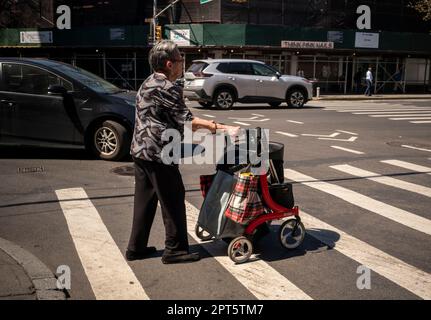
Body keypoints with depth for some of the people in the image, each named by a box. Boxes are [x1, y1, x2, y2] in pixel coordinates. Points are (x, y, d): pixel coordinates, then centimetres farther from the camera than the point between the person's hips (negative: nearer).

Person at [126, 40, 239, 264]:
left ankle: (136, 248, 21)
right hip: (157, 153, -10)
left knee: (145, 200, 14)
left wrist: (190, 126, 17)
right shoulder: (167, 88, -14)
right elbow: (186, 119, -16)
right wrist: (220, 127, -14)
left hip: (140, 151, 10)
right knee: (173, 200, 1)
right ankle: (175, 249, 10)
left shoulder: (148, 84, 16)